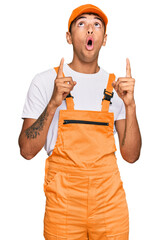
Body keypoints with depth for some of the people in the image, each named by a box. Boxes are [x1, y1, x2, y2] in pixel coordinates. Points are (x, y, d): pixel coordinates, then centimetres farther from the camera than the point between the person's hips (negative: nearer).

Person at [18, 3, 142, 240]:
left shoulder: (116, 86, 5)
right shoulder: (45, 81, -2)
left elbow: (131, 155, 0)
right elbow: (27, 150, -8)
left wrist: (130, 105, -12)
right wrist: (53, 103, -18)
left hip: (110, 201, 3)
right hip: (63, 202, -2)